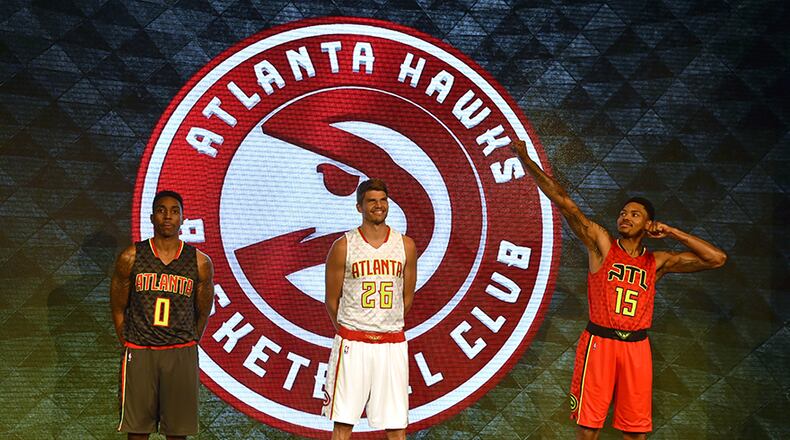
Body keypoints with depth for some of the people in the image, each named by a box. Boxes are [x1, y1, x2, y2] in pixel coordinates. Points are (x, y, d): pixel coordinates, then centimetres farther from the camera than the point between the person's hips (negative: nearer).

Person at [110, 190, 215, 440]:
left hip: (181, 354, 0)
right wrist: (128, 346, 7)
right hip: (139, 353, 0)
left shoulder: (200, 262, 0)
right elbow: (118, 308, 8)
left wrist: (187, 347, 11)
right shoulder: (130, 258, -1)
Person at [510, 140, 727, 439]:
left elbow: (717, 258, 8)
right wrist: (526, 160, -14)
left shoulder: (658, 262, 9)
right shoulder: (601, 244, 2)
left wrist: (673, 233, 3)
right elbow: (564, 203, -7)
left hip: (636, 347, 3)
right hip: (599, 342, -3)